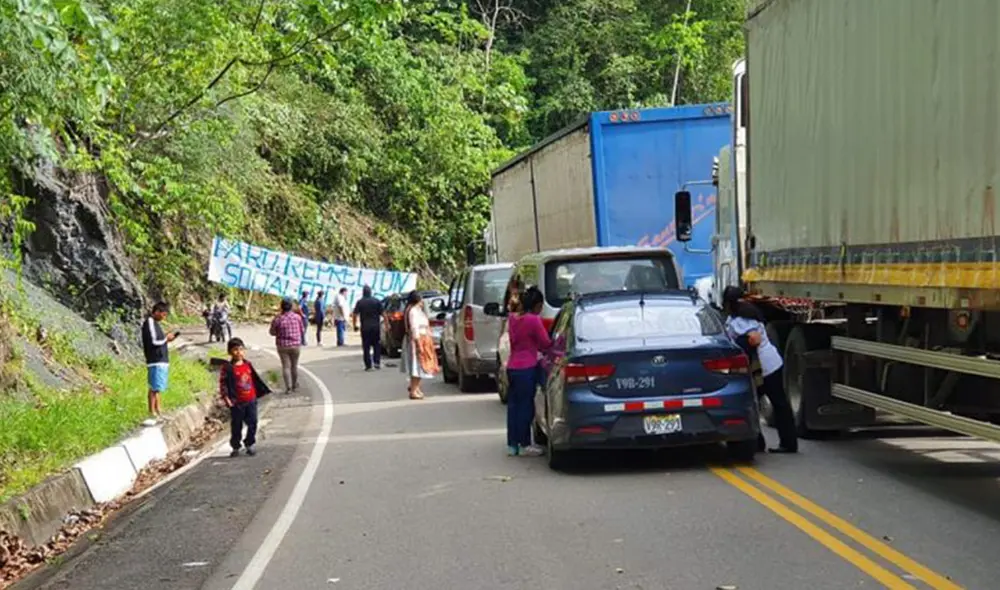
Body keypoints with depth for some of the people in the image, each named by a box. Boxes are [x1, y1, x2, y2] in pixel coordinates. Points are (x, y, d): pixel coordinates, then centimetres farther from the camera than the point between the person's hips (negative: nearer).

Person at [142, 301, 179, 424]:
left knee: (157, 388, 13)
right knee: (154, 388, -8)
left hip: (161, 361, 10)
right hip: (156, 362, -10)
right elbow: (153, 342, -20)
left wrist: (166, 338, 8)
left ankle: (158, 412, 19)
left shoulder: (155, 323, 17)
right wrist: (166, 339, -7)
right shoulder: (149, 323, -13)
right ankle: (152, 414, -6)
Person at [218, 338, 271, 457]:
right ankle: (235, 447, 19)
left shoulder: (248, 365, 6)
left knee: (252, 423, 5)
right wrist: (226, 398, -16)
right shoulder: (227, 368, -10)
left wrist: (262, 391, 14)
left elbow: (255, 380, 16)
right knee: (236, 426, 6)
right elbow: (222, 383, -10)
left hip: (251, 400, 4)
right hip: (237, 403, -4)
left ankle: (249, 445, 20)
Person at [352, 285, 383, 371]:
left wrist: (355, 325, 4)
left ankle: (368, 365, 3)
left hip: (365, 328, 0)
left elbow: (355, 315, -6)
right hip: (375, 327, 1)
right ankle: (377, 362, 1)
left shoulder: (360, 302, -2)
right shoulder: (376, 301, 0)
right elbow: (382, 313, -3)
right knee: (376, 345, 12)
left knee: (366, 346, 5)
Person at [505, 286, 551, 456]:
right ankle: (524, 445, 4)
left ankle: (512, 444, 14)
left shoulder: (512, 318, 9)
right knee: (526, 406, 0)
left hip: (511, 367, 7)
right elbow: (546, 343, -6)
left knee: (513, 405, 10)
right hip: (527, 368, -7)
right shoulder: (534, 320, -13)